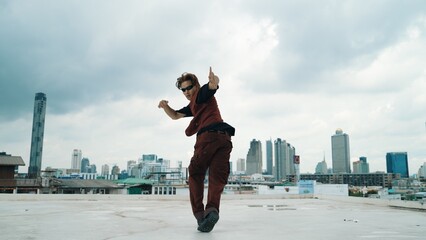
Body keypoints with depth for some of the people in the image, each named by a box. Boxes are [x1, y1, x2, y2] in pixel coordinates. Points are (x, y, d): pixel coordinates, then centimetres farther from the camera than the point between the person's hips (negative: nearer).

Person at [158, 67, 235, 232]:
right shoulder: (193, 105, 37)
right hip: (225, 138, 8)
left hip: (209, 135, -8)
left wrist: (213, 81, -36)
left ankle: (199, 213, -6)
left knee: (195, 175, 3)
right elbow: (175, 115, 42)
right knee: (217, 178, -5)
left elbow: (212, 86, -11)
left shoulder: (202, 93, 13)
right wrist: (165, 106, 21)